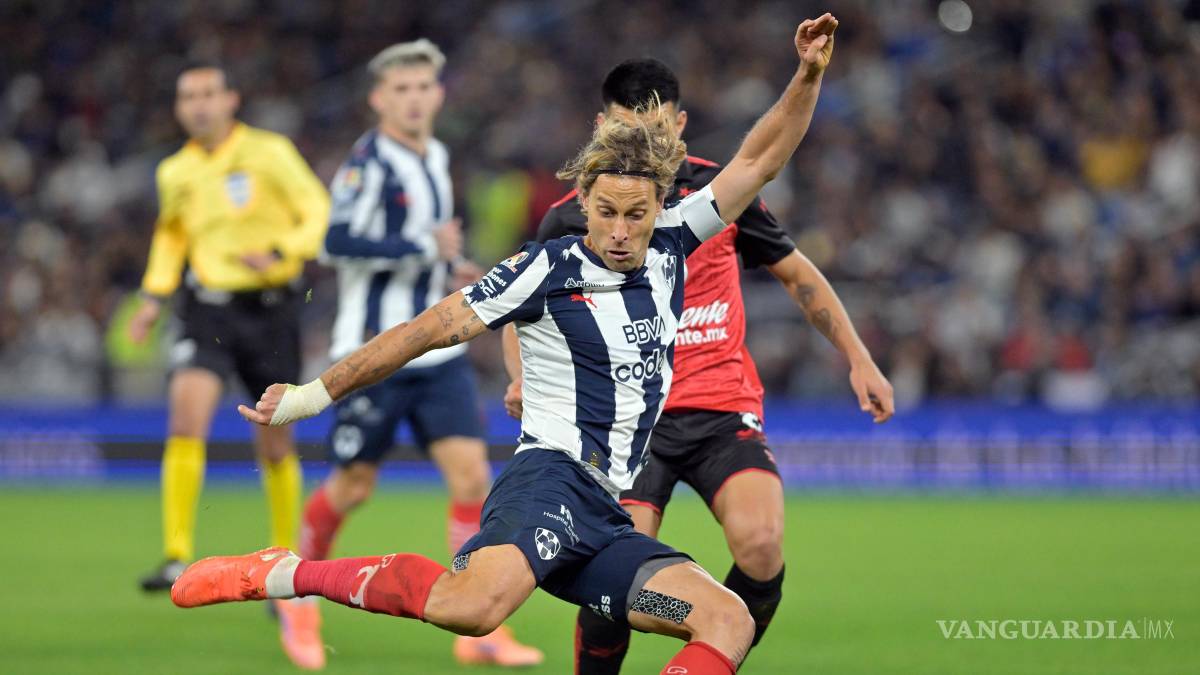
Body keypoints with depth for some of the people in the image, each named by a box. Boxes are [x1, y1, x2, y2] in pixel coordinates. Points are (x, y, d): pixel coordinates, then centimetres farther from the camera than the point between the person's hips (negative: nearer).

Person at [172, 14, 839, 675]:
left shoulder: (668, 247, 14)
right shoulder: (550, 267, -3)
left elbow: (757, 163, 18)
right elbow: (434, 328, -3)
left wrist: (809, 77, 6)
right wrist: (317, 392, -3)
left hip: (606, 518, 8)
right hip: (550, 480, -8)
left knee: (730, 621, -12)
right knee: (472, 605, -38)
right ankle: (285, 573, -22)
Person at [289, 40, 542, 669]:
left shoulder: (437, 158, 13)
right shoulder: (368, 161, -12)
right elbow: (338, 241, -25)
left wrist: (456, 264, 13)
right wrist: (427, 248, -23)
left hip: (438, 352, 6)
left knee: (471, 474, -8)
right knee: (352, 487, 3)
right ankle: (300, 599, 29)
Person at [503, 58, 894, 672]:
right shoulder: (570, 220, 0)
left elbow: (796, 273, 15)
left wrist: (858, 361, 10)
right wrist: (525, 378, -8)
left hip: (723, 409, 1)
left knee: (760, 546, -24)